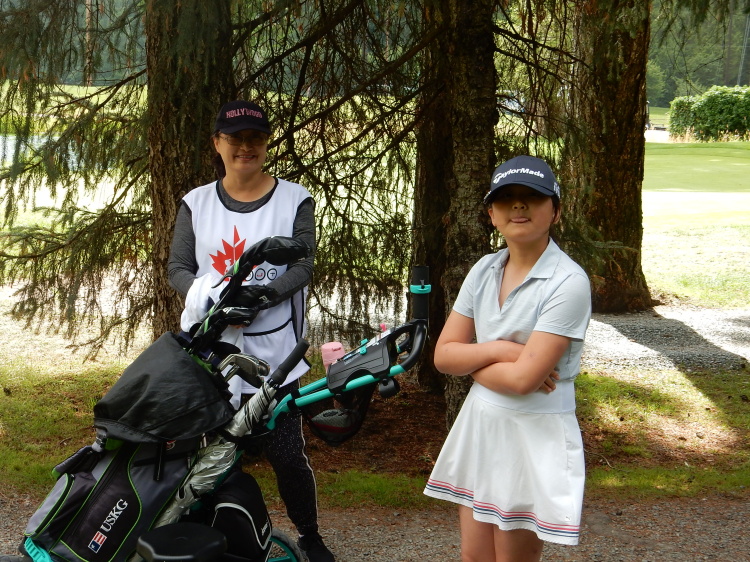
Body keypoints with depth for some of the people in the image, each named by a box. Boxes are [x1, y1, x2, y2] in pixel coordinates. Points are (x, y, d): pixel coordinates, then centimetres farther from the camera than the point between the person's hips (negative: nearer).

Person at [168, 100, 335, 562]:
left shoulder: (295, 199, 4)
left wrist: (266, 292, -21)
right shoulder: (197, 203, 10)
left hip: (273, 348, -2)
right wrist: (206, 294, -13)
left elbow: (304, 265, -3)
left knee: (287, 453, -2)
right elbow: (178, 268, 8)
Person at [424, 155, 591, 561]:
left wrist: (472, 362, -6)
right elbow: (443, 355, 1)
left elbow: (523, 378, -23)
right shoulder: (484, 270, 3)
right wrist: (498, 350, -15)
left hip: (534, 436, -6)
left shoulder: (568, 283, -18)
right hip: (478, 426, 6)